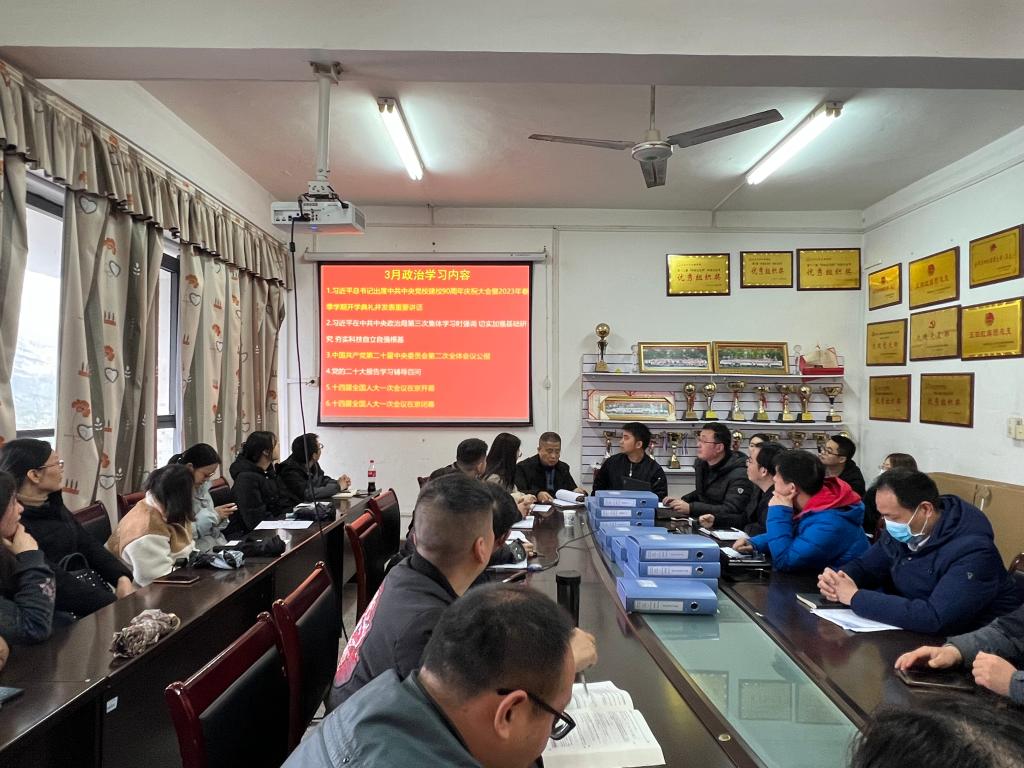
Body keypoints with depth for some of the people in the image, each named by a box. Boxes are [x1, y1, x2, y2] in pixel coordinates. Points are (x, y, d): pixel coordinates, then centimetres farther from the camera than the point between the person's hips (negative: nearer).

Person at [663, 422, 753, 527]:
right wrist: (683, 501, 4)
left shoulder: (739, 474, -18)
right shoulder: (701, 463, 7)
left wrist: (690, 508, -28)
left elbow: (730, 511, -25)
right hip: (702, 522, 7)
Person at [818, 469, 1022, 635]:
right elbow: (864, 565, 9)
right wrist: (838, 579, -16)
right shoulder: (901, 532, -3)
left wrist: (856, 597, -30)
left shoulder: (971, 551, -27)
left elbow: (934, 618, -37)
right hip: (912, 631, 7)